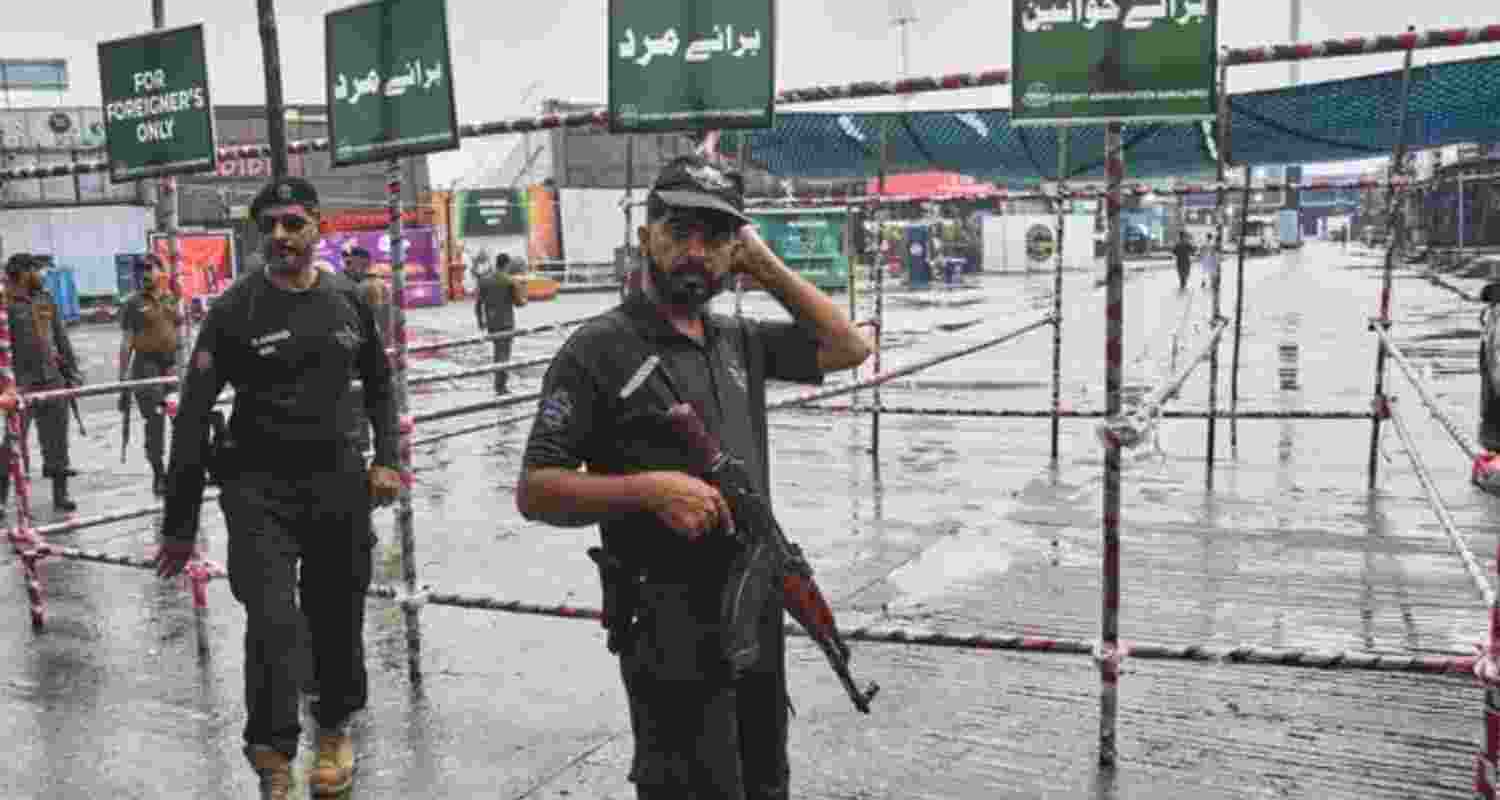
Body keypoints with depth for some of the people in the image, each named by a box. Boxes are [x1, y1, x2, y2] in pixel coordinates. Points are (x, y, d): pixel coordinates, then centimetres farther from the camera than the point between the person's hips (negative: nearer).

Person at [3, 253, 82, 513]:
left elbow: (62, 339, 16)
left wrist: (72, 373, 11)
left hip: (53, 381, 5)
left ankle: (60, 494, 16)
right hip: (23, 385, -5)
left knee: (57, 441, 9)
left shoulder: (46, 300, 12)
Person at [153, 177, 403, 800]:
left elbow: (379, 384, 18)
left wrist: (386, 459, 6)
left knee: (338, 617, 12)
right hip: (258, 484, -3)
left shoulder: (349, 301, 3)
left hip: (338, 479, 3)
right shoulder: (235, 310, -8)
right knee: (274, 622, -13)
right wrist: (180, 520, -8)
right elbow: (194, 416, -7)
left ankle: (335, 730, 36)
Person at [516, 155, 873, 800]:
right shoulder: (599, 349, -12)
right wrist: (649, 488, -28)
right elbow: (535, 492, -14)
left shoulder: (740, 341, 7)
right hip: (670, 626, -7)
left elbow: (849, 348, 14)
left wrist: (767, 267, 6)